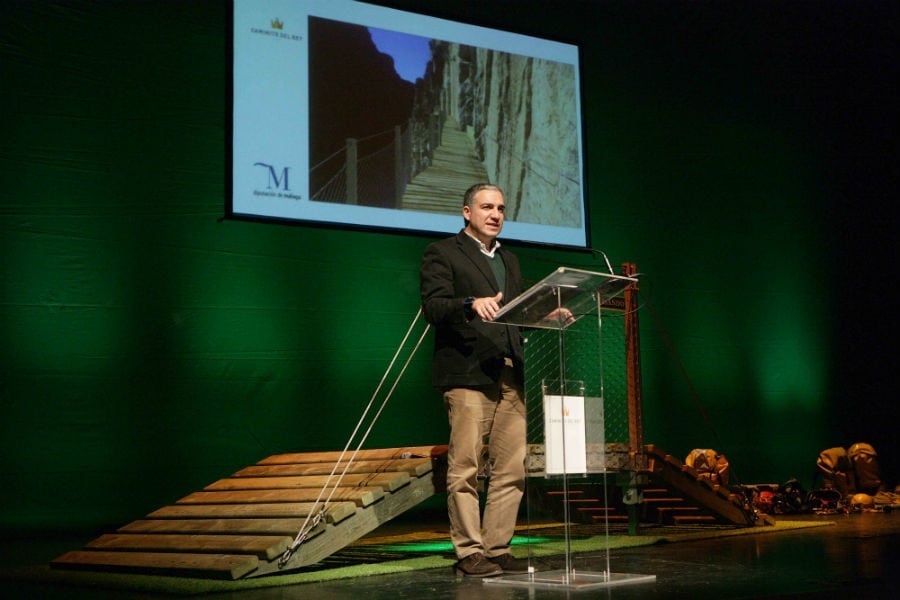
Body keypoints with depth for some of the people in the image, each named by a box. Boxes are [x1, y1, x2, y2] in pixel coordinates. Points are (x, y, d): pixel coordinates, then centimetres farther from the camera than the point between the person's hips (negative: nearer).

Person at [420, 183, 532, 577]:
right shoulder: (442, 253, 3)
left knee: (511, 470, 3)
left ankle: (497, 549, 11)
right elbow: (433, 308, -9)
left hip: (510, 377, 7)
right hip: (467, 375, -7)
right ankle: (470, 554, 0)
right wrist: (471, 304, -27)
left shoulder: (509, 260, 25)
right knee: (465, 470, -6)